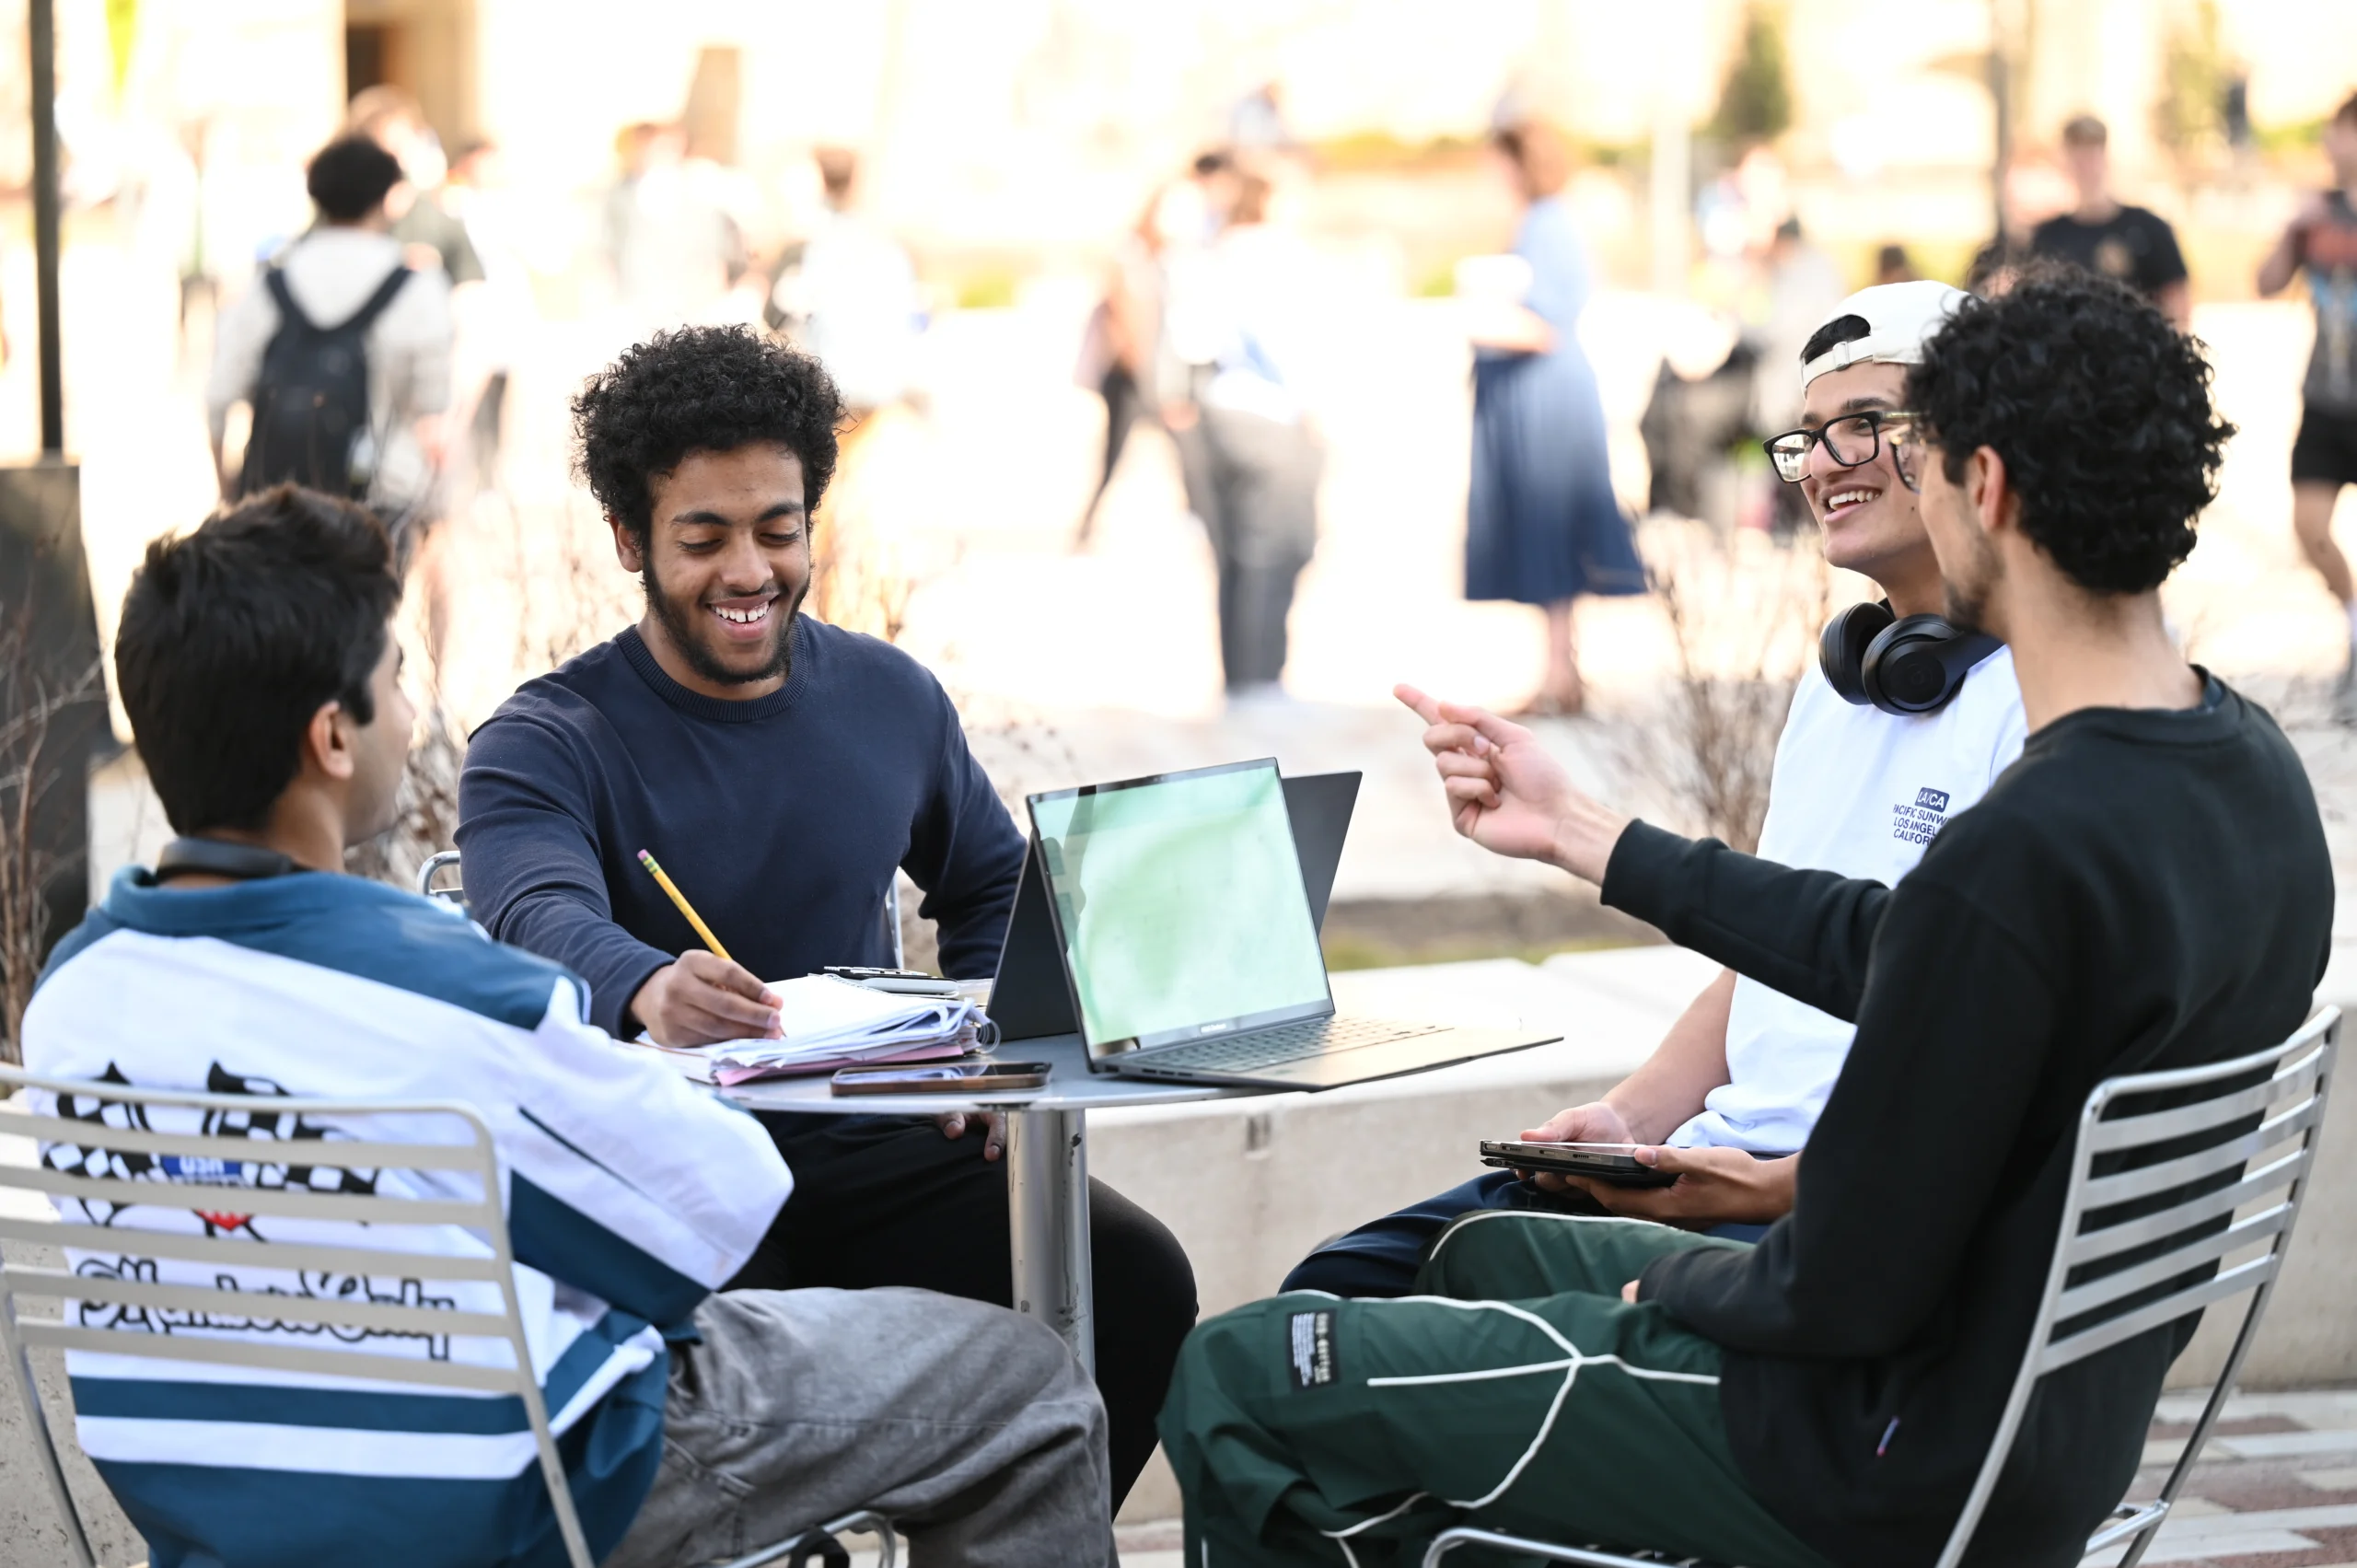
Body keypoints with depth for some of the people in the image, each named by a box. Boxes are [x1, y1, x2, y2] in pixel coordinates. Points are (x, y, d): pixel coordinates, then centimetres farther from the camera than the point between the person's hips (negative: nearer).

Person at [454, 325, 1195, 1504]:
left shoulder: (890, 699, 11)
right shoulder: (544, 745, -6)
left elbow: (994, 888, 27)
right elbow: (541, 917, -27)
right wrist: (648, 988, -51)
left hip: (869, 1144, 4)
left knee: (1135, 1274, -20)